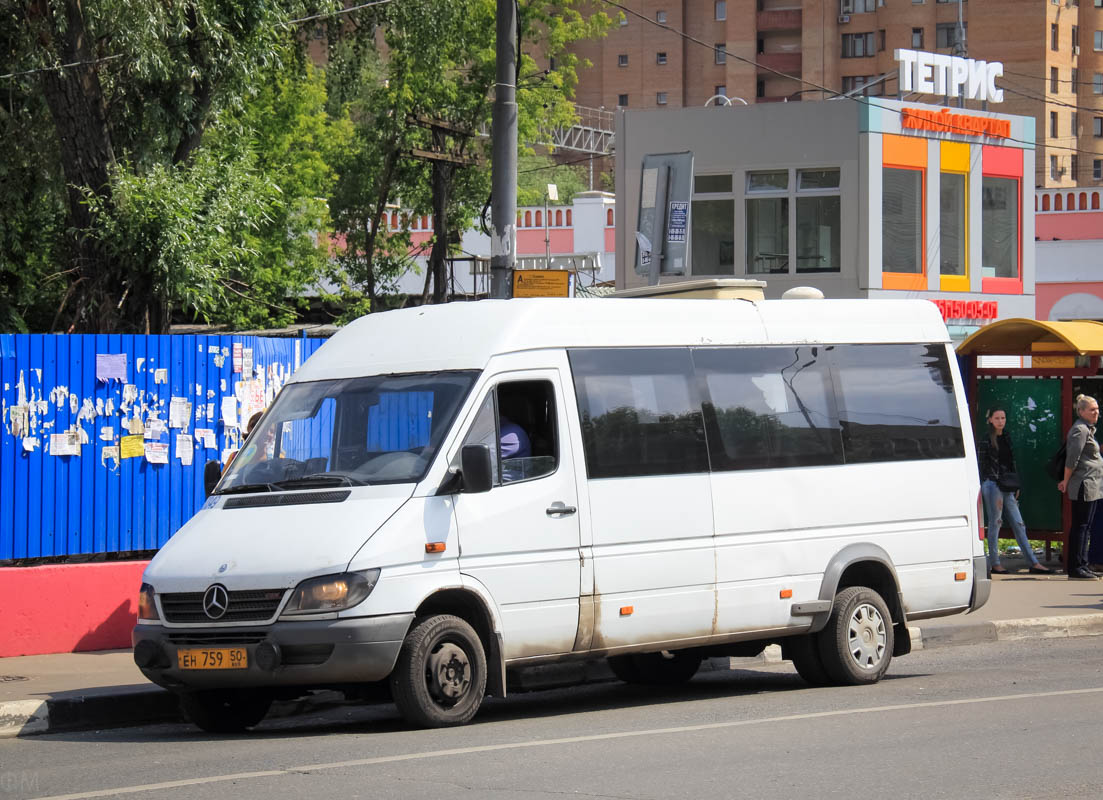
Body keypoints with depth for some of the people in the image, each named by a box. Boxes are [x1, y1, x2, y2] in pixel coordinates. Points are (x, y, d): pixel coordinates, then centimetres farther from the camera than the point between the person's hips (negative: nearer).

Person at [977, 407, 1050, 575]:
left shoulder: (1006, 438, 14)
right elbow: (981, 465, -7)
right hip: (992, 485, -7)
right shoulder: (985, 441, -6)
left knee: (1018, 524, 5)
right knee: (995, 523, -2)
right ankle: (994, 563, 6)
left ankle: (1033, 563, 4)